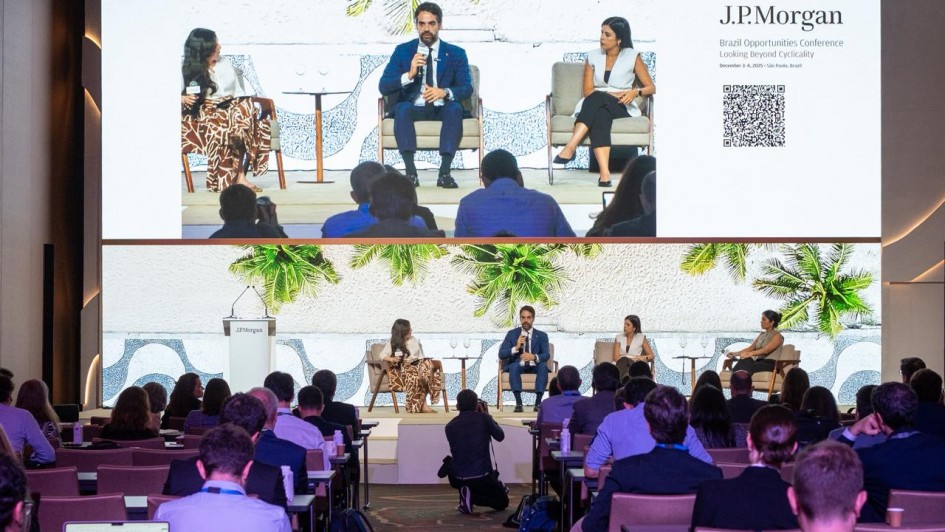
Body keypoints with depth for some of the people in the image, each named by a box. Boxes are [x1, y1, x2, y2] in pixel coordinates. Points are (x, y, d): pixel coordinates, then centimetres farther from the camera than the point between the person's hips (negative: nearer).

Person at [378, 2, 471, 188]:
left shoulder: (456, 54, 9)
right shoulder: (402, 51, 8)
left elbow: (467, 88, 0)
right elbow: (383, 87, 0)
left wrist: (445, 92, -21)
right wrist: (409, 75, -18)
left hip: (443, 109, 0)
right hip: (414, 108, 0)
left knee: (455, 108, -33)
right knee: (402, 108, -34)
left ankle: (445, 172, -39)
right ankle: (410, 172, -41)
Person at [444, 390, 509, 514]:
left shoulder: (450, 426, -1)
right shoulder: (483, 418, -8)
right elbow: (500, 436, 7)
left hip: (457, 479, 4)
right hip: (481, 476, -4)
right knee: (502, 502, 16)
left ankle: (467, 492, 14)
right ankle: (473, 496, -9)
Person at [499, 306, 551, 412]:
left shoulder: (542, 336, 9)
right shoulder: (511, 334, 9)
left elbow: (546, 355, -6)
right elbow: (501, 354, 0)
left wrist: (534, 357, -28)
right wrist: (516, 348, -18)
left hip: (535, 367, 1)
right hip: (518, 366, 0)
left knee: (543, 366, -32)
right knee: (514, 366, -35)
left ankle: (538, 402, -38)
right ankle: (518, 403, -42)